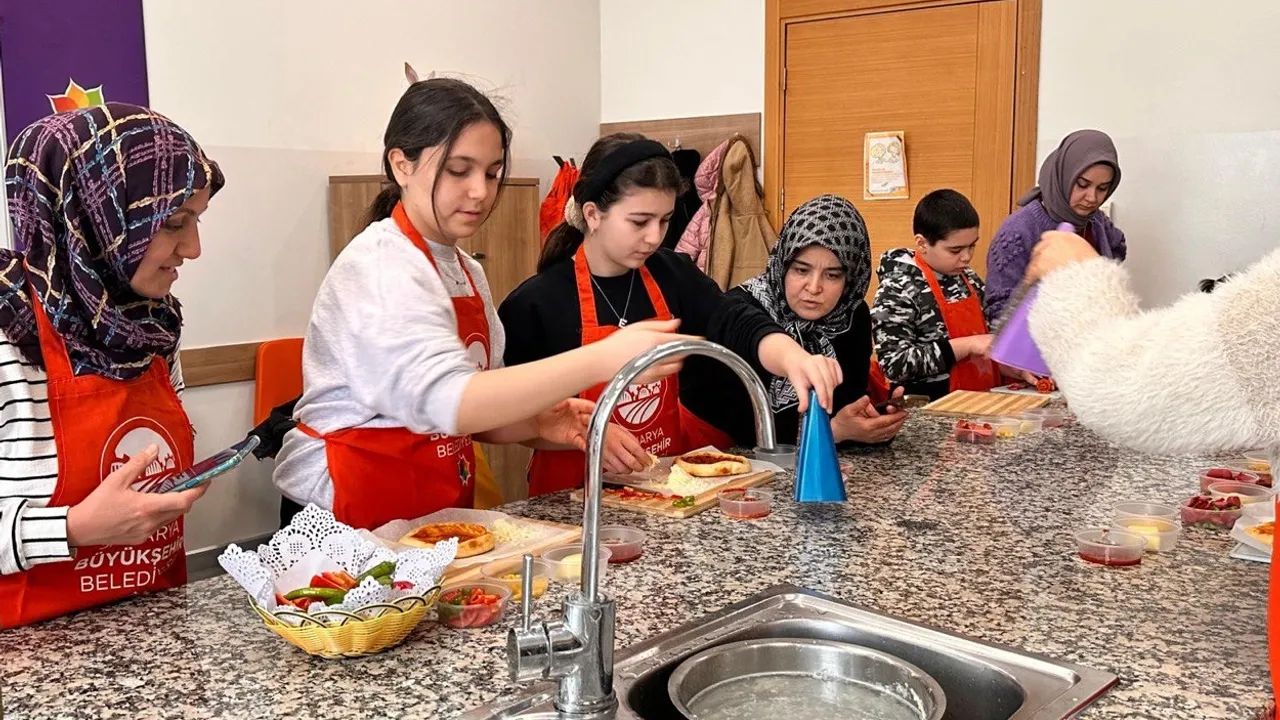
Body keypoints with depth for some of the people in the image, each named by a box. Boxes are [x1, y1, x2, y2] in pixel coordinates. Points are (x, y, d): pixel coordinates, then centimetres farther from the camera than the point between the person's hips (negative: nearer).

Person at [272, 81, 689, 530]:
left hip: (440, 511, 7)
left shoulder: (466, 271, 10)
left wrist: (536, 425, -4)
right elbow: (447, 403, -29)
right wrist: (602, 360, -35)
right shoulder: (379, 266, -14)